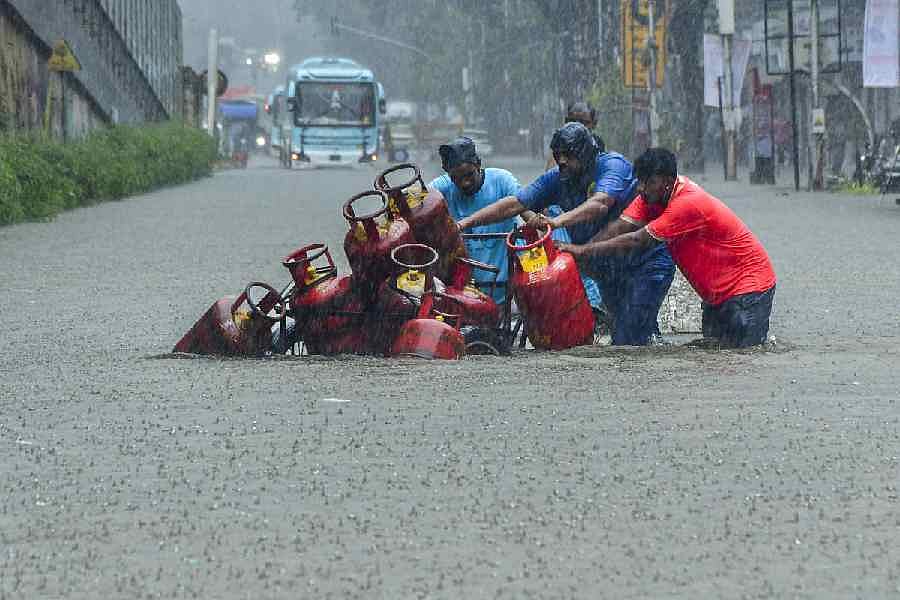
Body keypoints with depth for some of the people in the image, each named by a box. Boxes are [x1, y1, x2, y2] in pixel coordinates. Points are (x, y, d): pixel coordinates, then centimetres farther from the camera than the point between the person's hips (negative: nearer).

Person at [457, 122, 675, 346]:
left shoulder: (613, 165, -17)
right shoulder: (558, 179, 1)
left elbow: (600, 204, -36)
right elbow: (515, 204, -3)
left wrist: (558, 221, -51)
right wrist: (465, 223, -13)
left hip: (646, 263, -7)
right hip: (609, 273, 7)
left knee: (628, 343, -17)